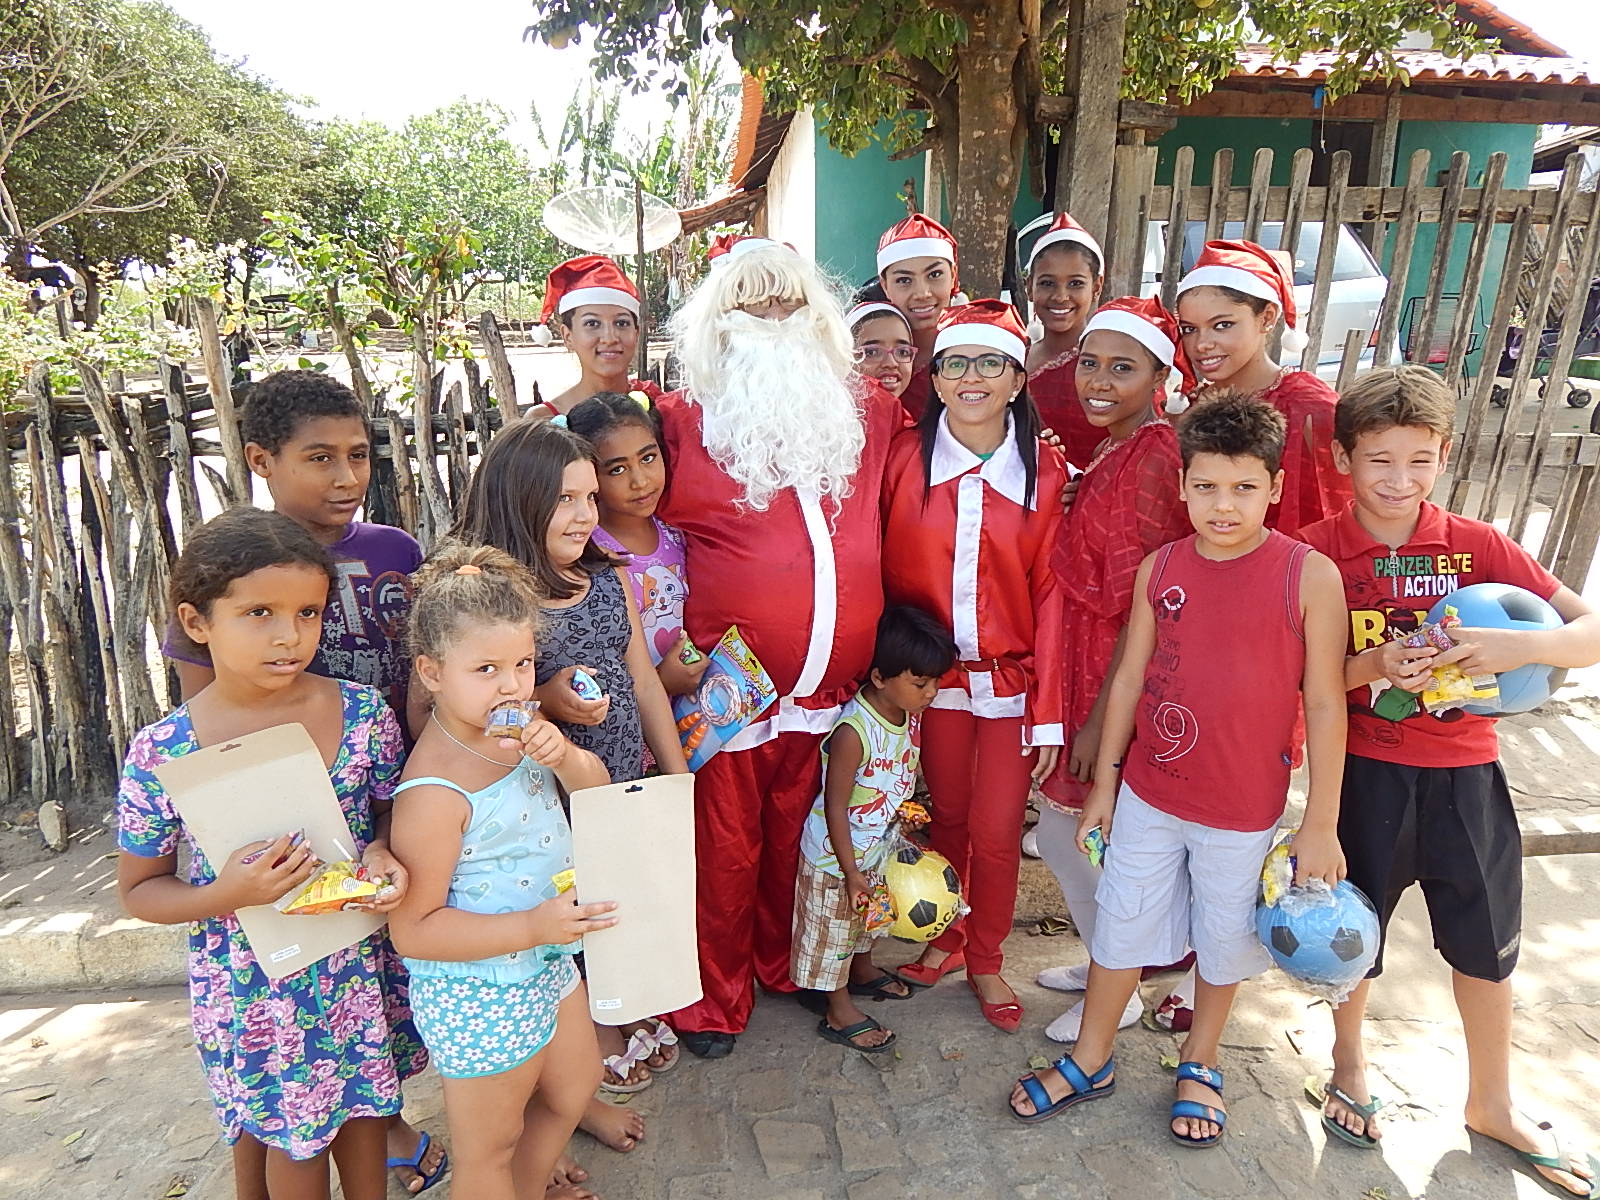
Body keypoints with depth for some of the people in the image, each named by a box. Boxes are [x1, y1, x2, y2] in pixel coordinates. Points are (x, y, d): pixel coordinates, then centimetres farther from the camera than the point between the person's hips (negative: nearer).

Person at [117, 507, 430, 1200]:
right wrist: (225, 895, -24)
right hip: (252, 981, -2)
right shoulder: (160, 756, -18)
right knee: (290, 1133, 20)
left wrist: (381, 852, -19)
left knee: (365, 1106, 24)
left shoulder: (365, 714, -14)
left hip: (361, 961, 2)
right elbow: (139, 890, -5)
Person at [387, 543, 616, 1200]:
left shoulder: (517, 727, -7)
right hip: (478, 994, -8)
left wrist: (564, 757, -20)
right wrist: (533, 926, -33)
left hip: (546, 962, 9)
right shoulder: (434, 791, -30)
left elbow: (598, 789, 3)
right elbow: (412, 929, -27)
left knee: (573, 1088, 30)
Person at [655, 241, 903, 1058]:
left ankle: (786, 963, 44)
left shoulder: (868, 409, 7)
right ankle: (716, 998, 32)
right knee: (725, 846, 9)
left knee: (798, 835, 20)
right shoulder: (684, 420, -3)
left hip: (833, 684, 4)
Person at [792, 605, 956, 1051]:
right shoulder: (854, 731, -33)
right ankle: (839, 1012, 30)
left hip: (879, 847, 8)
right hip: (836, 856, -8)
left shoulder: (910, 714, -9)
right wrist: (850, 872, -21)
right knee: (833, 928, 12)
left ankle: (863, 972, 54)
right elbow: (835, 807, -26)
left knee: (868, 917, 29)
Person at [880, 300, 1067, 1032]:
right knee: (947, 817, 15)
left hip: (1013, 677, -1)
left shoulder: (1047, 473, -6)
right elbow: (886, 574, -2)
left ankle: (986, 961, 31)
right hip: (935, 674, 1)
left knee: (997, 833, 5)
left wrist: (1050, 712, -8)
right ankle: (946, 938, 40)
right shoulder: (906, 457, -5)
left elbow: (1052, 594, -6)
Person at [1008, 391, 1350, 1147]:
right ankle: (1089, 1062, 38)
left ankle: (1200, 1063, 45)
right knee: (1121, 927, 16)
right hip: (1147, 795, 2)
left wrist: (1321, 824, -7)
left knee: (1223, 942, 19)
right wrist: (1103, 783, 5)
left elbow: (1325, 704, -10)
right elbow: (1129, 678, 1)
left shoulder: (1310, 576, -14)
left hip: (1245, 812, -2)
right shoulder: (1160, 569, -6)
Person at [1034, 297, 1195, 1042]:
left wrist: (1100, 718, -17)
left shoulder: (1151, 458, -19)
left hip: (1122, 673, -8)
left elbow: (1145, 607, -20)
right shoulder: (1113, 450, 9)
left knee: (1070, 834, 6)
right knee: (1065, 829, 19)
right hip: (1086, 660, 8)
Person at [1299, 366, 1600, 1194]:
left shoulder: (1478, 546, -4)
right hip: (1365, 771, -2)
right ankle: (1349, 1060, 44)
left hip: (1464, 771, 2)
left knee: (1487, 940, 17)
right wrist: (1368, 667, -24)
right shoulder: (1317, 552, -9)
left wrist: (1522, 645, -27)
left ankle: (1492, 1103, 42)